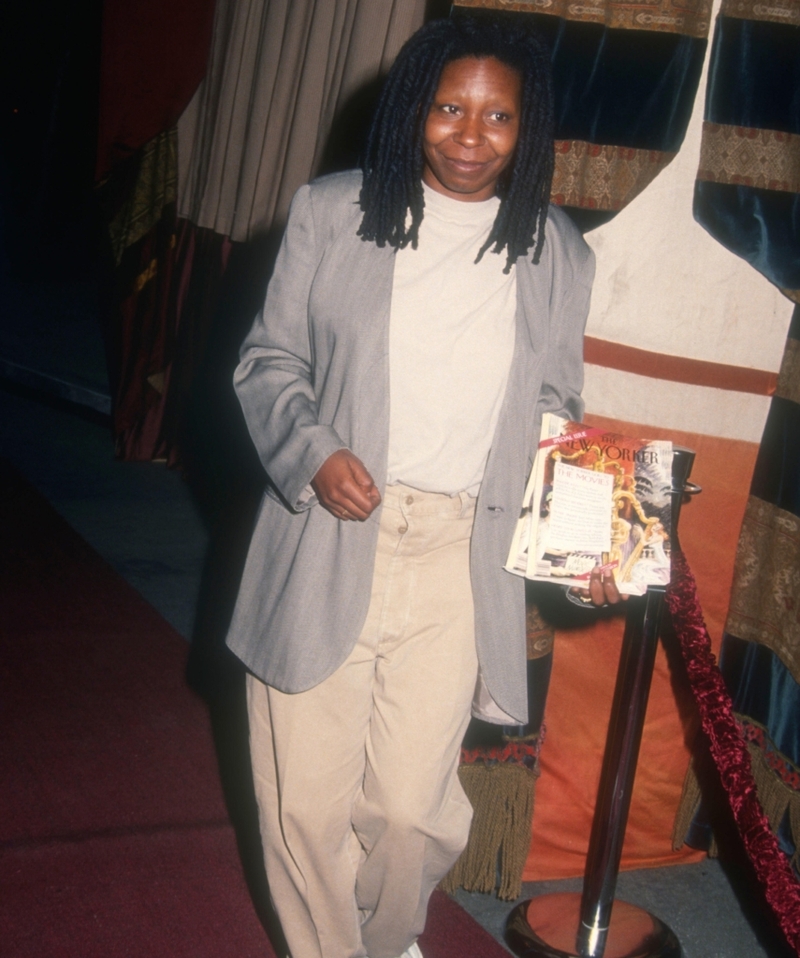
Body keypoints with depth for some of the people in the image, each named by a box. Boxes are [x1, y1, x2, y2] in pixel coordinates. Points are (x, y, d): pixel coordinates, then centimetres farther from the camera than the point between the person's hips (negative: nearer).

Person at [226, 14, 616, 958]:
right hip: (327, 550, 0)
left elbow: (554, 412, 14)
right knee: (306, 800, 7)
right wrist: (312, 452, -12)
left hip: (460, 565, 1)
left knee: (410, 803, 5)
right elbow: (269, 361, 7)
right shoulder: (330, 213, 2)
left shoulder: (559, 256, 7)